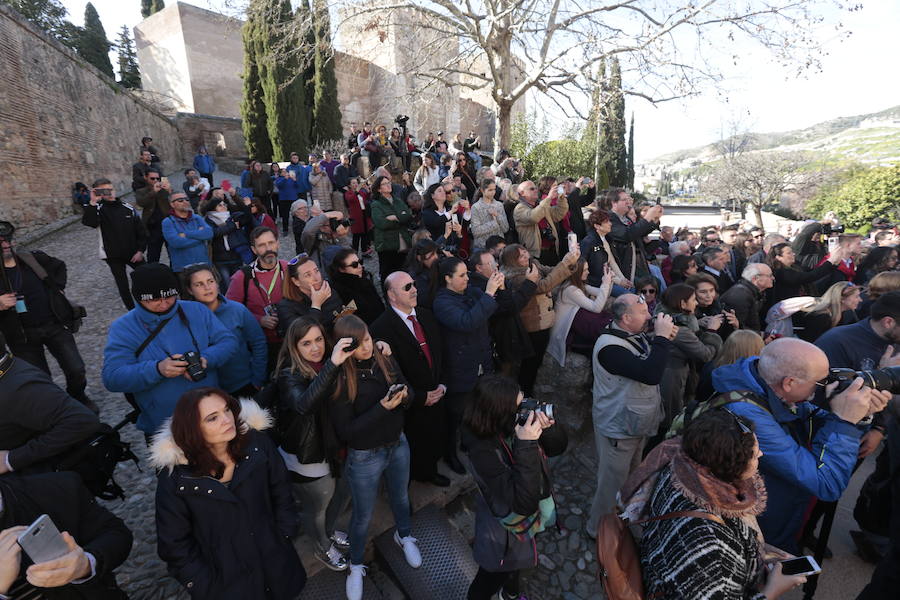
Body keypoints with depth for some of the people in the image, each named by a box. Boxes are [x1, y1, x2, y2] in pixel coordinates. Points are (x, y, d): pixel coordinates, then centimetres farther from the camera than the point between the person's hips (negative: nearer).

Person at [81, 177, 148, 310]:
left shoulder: (128, 208, 2)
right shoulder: (99, 208, -7)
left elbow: (141, 230, 4)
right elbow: (88, 222, -28)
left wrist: (140, 250, -4)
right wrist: (93, 202, -36)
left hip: (133, 253, 3)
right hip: (113, 256, -3)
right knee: (122, 285, 2)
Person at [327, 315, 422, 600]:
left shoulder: (385, 361, -12)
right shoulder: (339, 380, -24)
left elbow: (406, 389, 3)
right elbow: (345, 431, -21)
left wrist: (404, 396, -21)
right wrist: (381, 408, -30)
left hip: (398, 445, 4)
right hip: (365, 457, -4)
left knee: (400, 497, 29)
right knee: (363, 515, 18)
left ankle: (404, 535, 60)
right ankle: (356, 566, 47)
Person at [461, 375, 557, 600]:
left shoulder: (511, 424, -21)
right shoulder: (483, 451, -39)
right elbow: (523, 502, -38)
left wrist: (545, 428, -30)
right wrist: (527, 446, -45)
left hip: (521, 513, 7)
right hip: (504, 533, -7)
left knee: (516, 562, 36)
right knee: (492, 576, 24)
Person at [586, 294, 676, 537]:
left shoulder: (636, 336, 0)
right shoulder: (610, 346, -31)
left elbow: (653, 363, 14)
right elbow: (651, 374, -40)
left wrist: (664, 338, -4)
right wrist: (661, 337, -31)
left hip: (637, 424, 10)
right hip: (618, 430, -10)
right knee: (612, 483, 9)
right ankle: (598, 529, 32)